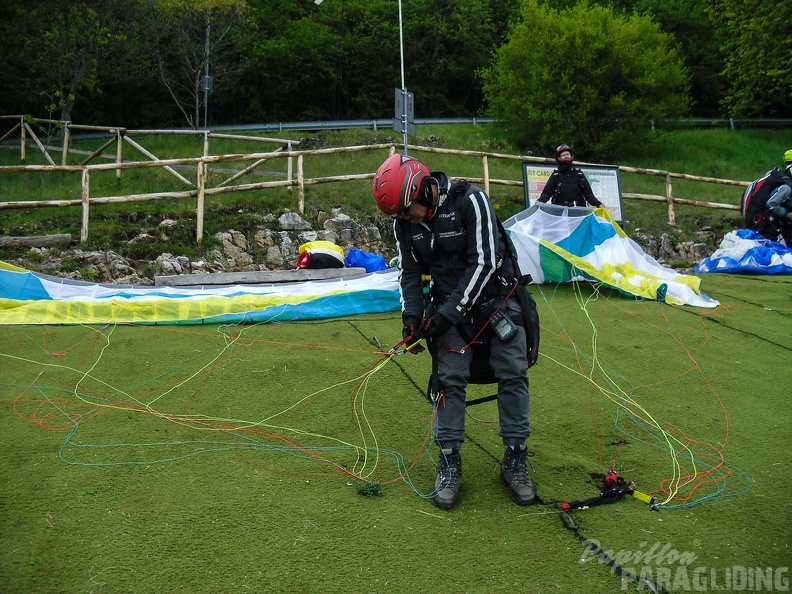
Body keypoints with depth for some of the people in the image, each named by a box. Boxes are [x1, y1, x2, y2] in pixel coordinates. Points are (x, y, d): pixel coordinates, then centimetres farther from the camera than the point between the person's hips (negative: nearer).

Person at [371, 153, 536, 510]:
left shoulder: (470, 201, -22)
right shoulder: (404, 222, -5)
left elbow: (484, 263, -24)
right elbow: (409, 273, 4)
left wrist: (448, 313, -25)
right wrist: (412, 316, -13)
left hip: (494, 296, -3)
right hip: (448, 304, 3)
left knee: (512, 374, -6)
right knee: (450, 377, -9)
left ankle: (514, 461, 5)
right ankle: (449, 463, 0)